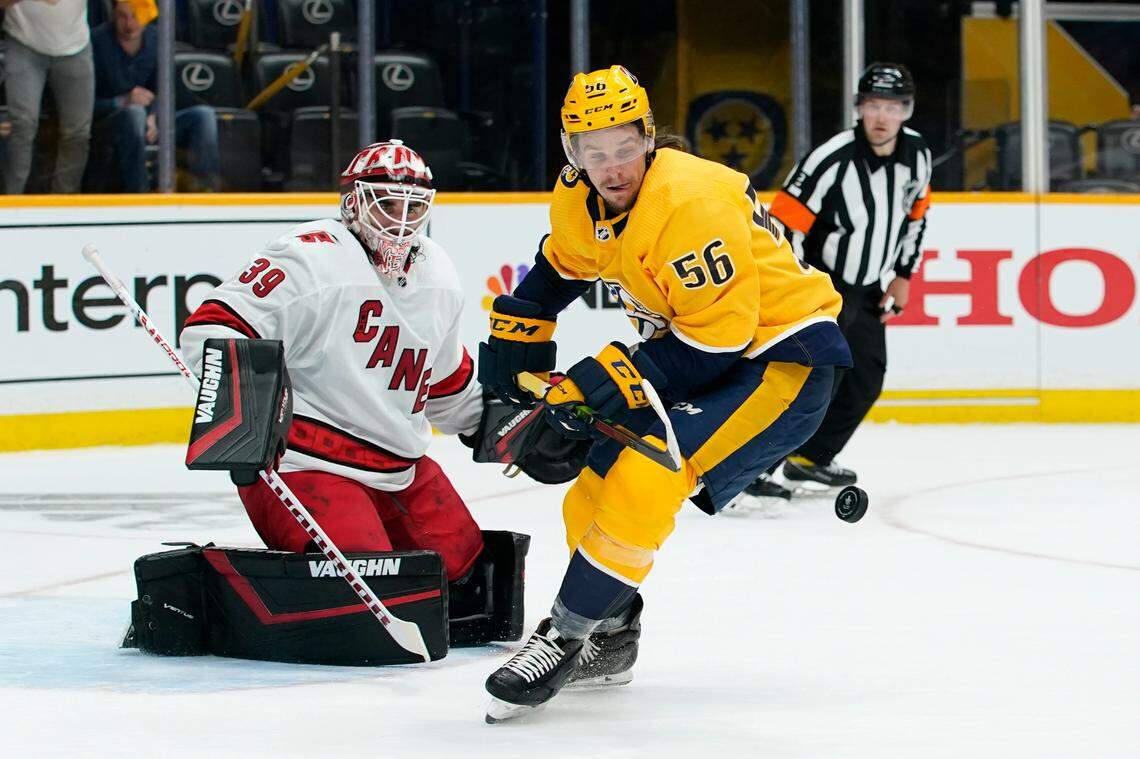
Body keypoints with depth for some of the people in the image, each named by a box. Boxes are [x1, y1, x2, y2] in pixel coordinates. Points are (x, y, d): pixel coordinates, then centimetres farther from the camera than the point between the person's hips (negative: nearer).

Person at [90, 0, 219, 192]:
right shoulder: (98, 41, -14)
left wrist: (152, 118, -12)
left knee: (204, 115, -14)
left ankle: (205, 183, -25)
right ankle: (137, 192, -41)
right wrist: (122, 102, -28)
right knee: (134, 113, -39)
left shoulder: (155, 38, 2)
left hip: (144, 125, 5)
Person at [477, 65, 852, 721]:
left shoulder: (690, 202, -29)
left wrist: (619, 378, -27)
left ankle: (565, 639, -15)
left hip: (784, 354, -9)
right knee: (595, 495, 8)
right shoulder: (582, 200, -2)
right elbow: (561, 267, 22)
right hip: (699, 348, 9)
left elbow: (719, 338, -27)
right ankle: (610, 641, 28)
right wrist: (517, 332, 14)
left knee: (644, 480, -25)